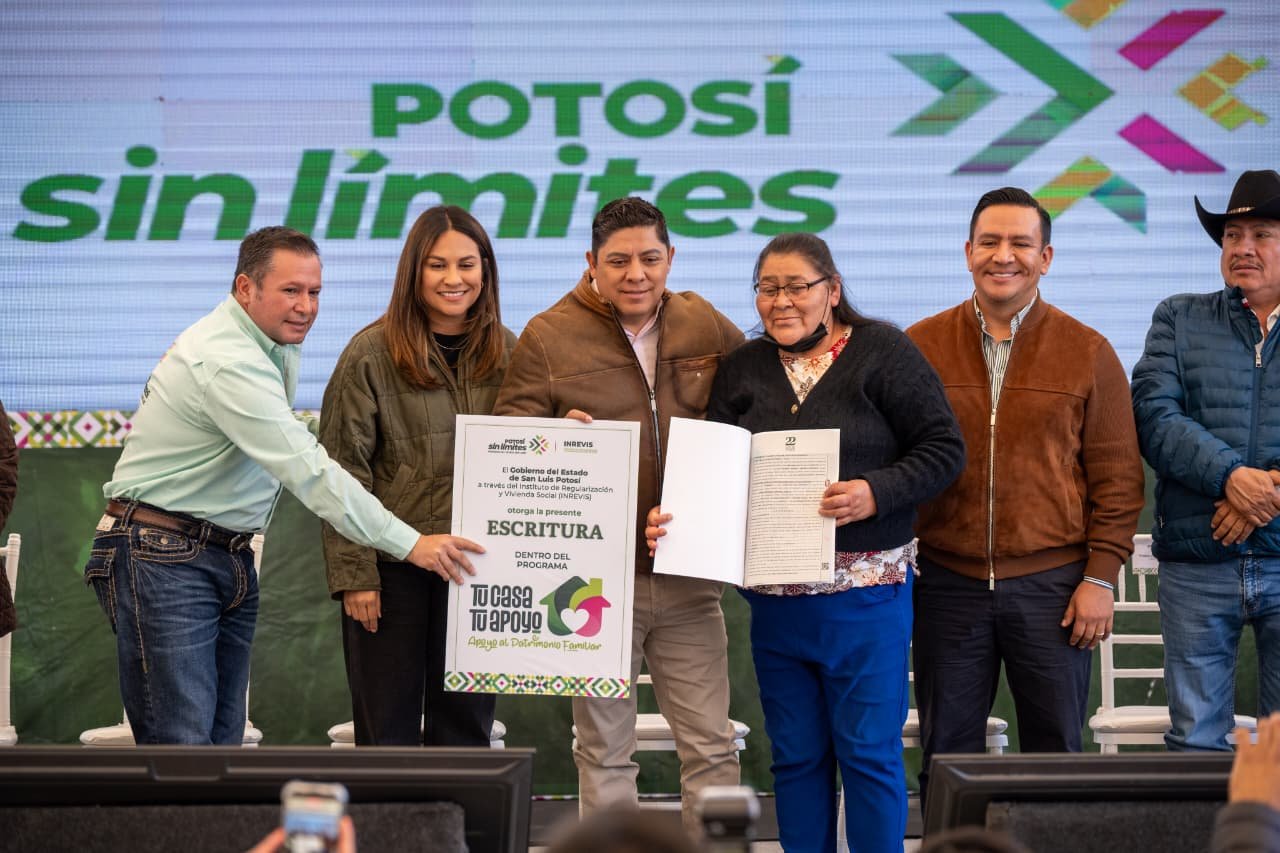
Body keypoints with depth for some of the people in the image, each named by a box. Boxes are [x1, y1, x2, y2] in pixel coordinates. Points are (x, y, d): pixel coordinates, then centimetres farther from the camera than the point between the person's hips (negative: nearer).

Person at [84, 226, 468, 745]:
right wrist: (409, 544, -26)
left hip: (229, 559, 10)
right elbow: (306, 470, -26)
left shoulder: (275, 347, 11)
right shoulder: (227, 361, -22)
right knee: (182, 745, -13)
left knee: (223, 738, 8)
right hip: (163, 559, -10)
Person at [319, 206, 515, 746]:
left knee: (467, 724, 9)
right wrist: (353, 573, -11)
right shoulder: (372, 353, -5)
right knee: (387, 727, 4)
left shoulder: (508, 354, 6)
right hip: (391, 565, -3)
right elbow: (343, 472, -6)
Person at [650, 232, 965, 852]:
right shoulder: (742, 370, 12)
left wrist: (878, 493, -20)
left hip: (864, 594, -4)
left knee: (869, 750, 0)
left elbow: (944, 448, -6)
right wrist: (671, 518, -9)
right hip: (774, 597, 4)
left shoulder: (882, 353, -2)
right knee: (795, 754, 11)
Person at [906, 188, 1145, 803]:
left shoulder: (1087, 352, 3)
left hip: (1051, 586, -1)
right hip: (947, 584, 1)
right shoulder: (919, 347, 4)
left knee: (1055, 749, 5)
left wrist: (1101, 576, -4)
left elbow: (1117, 476, 3)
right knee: (947, 751, 8)